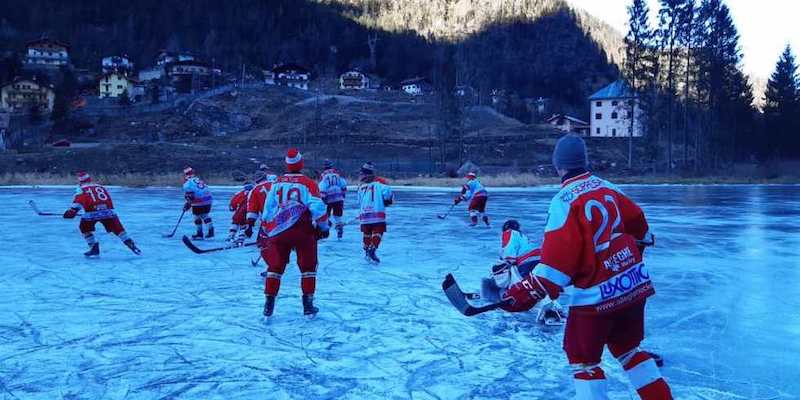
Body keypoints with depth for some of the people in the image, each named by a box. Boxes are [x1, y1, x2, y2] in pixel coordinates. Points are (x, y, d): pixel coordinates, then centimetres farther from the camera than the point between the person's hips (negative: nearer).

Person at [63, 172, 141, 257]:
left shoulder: (81, 189, 16)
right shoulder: (101, 187, 28)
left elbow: (78, 201, 0)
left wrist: (72, 211, -1)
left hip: (91, 213, -3)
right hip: (108, 211, 3)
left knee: (84, 227, 23)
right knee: (118, 229, 12)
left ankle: (94, 248, 17)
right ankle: (131, 244, 1)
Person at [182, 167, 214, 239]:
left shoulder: (187, 183, -2)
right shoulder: (199, 180, 20)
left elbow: (189, 196, -10)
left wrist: (187, 204, 6)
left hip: (198, 203, -6)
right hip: (208, 200, 6)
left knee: (197, 217, 10)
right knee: (205, 215, 21)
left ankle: (199, 234, 16)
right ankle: (211, 230, 13)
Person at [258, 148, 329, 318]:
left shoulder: (277, 183, 9)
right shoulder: (308, 183, -3)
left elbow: (267, 210, 12)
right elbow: (317, 207, -12)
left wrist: (265, 231, 21)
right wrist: (324, 227, 0)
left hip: (278, 231, 3)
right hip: (303, 232, -3)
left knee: (275, 267, 13)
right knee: (308, 267, 10)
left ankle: (268, 306, 11)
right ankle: (308, 306, 10)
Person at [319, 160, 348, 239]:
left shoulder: (324, 175, -4)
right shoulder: (337, 174, 7)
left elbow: (322, 188, -13)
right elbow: (344, 185, 8)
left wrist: (322, 198, -8)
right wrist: (343, 195, 18)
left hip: (328, 199, -3)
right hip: (339, 198, 3)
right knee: (337, 215, 14)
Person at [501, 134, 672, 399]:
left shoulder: (564, 201, -15)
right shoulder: (607, 187, 6)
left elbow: (557, 257, -21)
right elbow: (638, 223, 20)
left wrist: (528, 293, -18)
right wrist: (633, 253, 39)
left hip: (597, 295, -7)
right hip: (636, 284, 7)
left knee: (583, 358, 9)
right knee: (628, 348, 23)